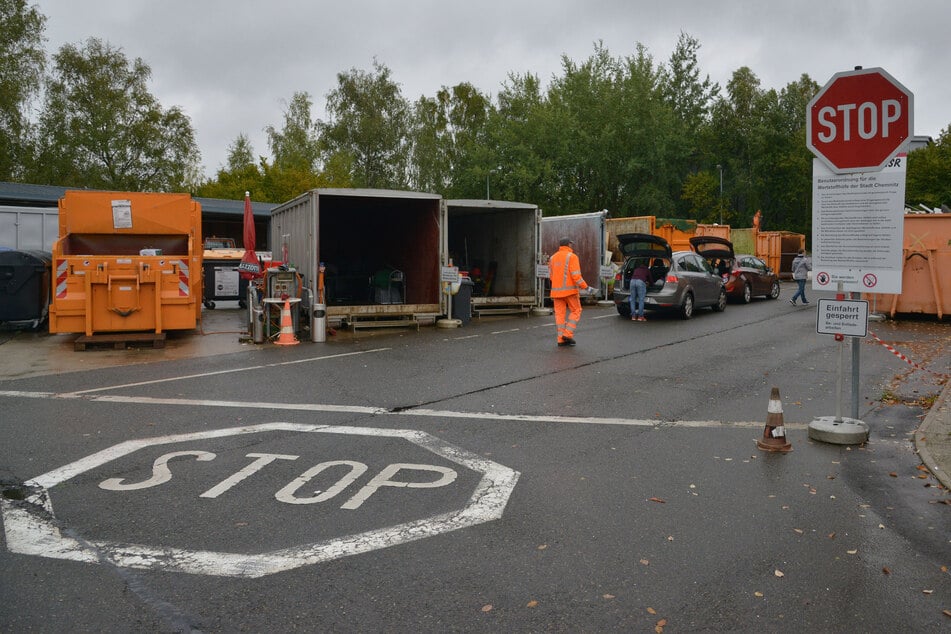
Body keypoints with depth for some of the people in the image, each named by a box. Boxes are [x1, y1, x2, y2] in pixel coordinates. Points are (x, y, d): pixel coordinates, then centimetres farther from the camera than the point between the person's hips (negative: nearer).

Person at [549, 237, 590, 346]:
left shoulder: (553, 258, 10)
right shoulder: (572, 256, -8)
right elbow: (576, 275, -16)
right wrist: (584, 286, -7)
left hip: (557, 290, 5)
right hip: (570, 289, -5)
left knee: (560, 314, 6)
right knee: (575, 311, 8)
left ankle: (561, 339, 4)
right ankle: (568, 334, -3)